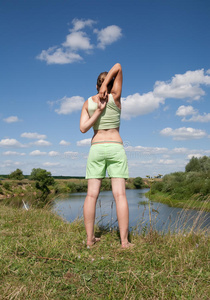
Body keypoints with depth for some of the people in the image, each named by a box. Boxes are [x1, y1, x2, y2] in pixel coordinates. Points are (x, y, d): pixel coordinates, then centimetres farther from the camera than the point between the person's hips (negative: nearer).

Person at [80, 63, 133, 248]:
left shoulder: (88, 103, 6)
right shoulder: (115, 97, 0)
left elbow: (83, 128, -1)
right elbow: (118, 67, 2)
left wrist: (98, 111, -3)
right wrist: (106, 86, -6)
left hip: (96, 149, 2)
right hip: (116, 148, -2)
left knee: (92, 195, 0)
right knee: (119, 194, -6)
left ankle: (90, 238, 0)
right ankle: (124, 241, -9)